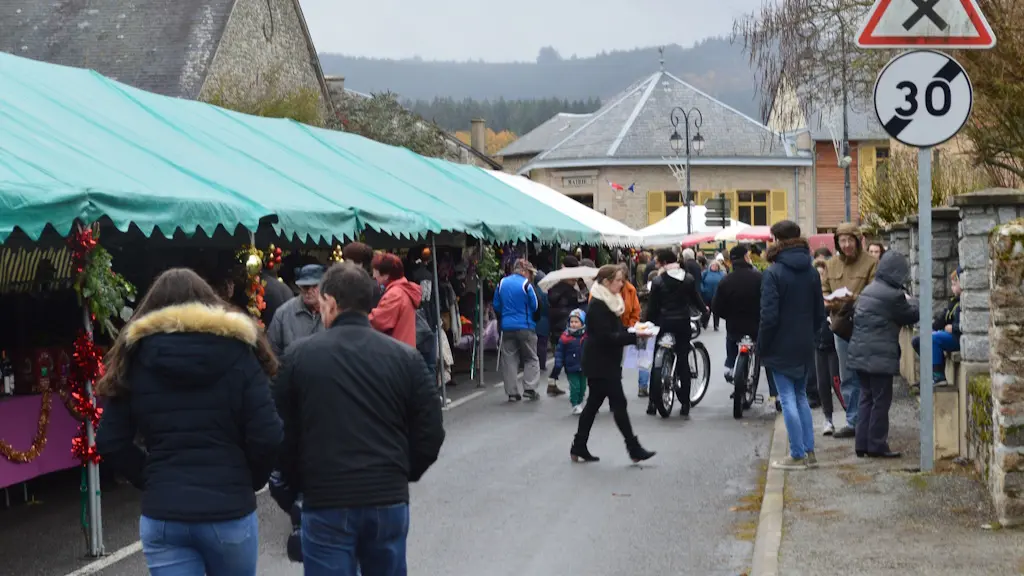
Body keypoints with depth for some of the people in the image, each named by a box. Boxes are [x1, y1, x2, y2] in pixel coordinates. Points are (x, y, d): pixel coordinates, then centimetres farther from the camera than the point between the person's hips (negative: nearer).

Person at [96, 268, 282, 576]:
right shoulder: (237, 350, -2)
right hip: (230, 511, -1)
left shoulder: (135, 356, 3)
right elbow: (267, 437, -8)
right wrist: (249, 482, 9)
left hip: (161, 515, 1)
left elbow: (110, 442, 1)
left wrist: (150, 480, 12)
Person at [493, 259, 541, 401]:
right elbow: (535, 306, -7)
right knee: (531, 358, 8)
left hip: (507, 327, 4)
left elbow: (496, 306, 10)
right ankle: (529, 388, -2)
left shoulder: (501, 283, 4)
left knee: (509, 360, 8)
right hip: (526, 327, -4)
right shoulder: (526, 284, -11)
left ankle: (512, 392, 6)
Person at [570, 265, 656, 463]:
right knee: (619, 403, -7)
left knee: (593, 403, 12)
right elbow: (606, 337, -23)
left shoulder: (610, 302, 14)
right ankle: (634, 450, -4)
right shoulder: (598, 305, -18)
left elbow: (616, 330, 20)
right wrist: (634, 337, -25)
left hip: (605, 363, 10)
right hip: (601, 363, -10)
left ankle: (579, 448, 17)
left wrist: (632, 331, 1)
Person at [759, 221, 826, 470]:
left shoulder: (773, 273, -14)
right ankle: (809, 451, 17)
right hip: (805, 347, 6)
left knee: (788, 399, -1)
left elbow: (769, 315, -17)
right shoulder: (811, 272, 5)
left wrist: (762, 346, -7)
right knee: (801, 397, 16)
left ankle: (797, 455, 0)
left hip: (781, 347, -6)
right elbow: (820, 312, 10)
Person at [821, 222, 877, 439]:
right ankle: (853, 422, 18)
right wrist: (827, 300, -5)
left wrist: (856, 298, -25)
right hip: (841, 326, 5)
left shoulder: (870, 263, -5)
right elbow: (824, 290, 17)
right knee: (847, 378, 10)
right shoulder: (832, 264, 11)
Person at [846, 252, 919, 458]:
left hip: (860, 354, 8)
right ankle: (877, 445, 2)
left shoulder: (868, 290, 12)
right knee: (881, 400, 0)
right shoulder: (893, 295, -14)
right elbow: (912, 316, -5)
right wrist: (910, 302, 17)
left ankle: (863, 443, 14)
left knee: (867, 397, 13)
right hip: (880, 356, -8)